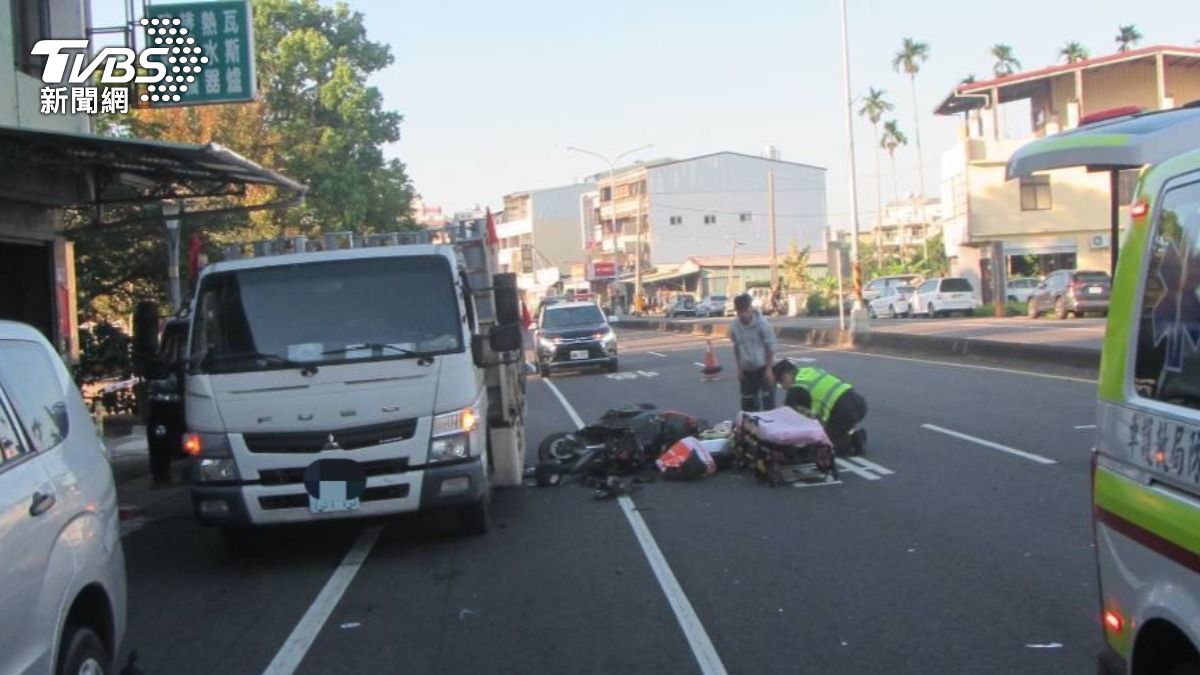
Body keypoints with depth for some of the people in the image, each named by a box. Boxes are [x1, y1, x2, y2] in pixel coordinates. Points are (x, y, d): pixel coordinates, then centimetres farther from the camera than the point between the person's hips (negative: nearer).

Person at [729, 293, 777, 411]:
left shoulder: (762, 324, -17)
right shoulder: (735, 326, -5)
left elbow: (770, 347, -12)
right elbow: (736, 348, 7)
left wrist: (769, 369, -13)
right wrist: (739, 368, 5)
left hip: (763, 368, -4)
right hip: (747, 370, 4)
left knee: (768, 401, -4)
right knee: (748, 403, 10)